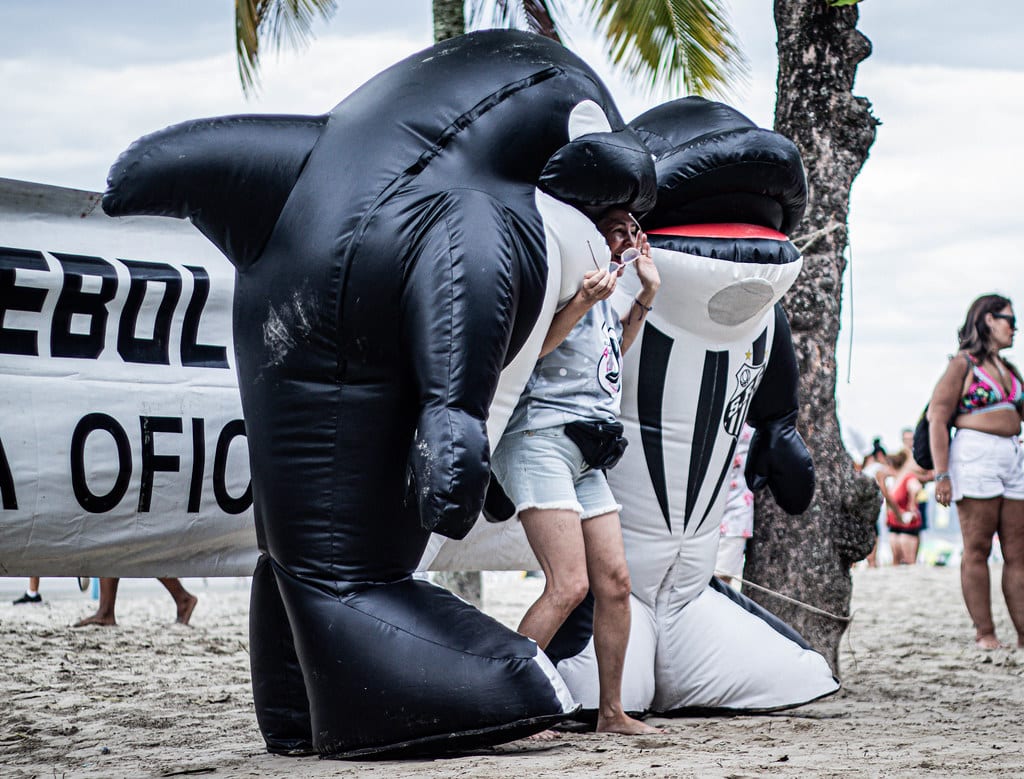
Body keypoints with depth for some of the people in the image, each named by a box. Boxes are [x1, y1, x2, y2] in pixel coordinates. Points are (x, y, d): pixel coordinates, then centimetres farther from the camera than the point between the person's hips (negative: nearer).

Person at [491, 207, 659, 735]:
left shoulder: (606, 280, 19)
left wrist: (647, 294, 27)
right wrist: (584, 301, -29)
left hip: (585, 454, 9)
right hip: (541, 440, -9)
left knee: (614, 581, 5)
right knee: (569, 585, -18)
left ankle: (611, 713, 14)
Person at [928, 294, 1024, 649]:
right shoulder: (964, 364, -1)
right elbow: (937, 417, -7)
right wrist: (941, 474, -13)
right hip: (976, 456, -7)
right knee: (977, 549, -4)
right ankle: (984, 633, -3)